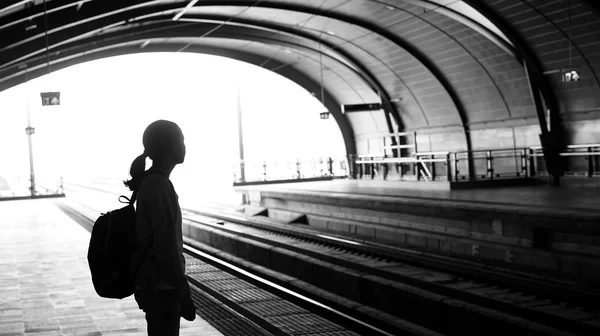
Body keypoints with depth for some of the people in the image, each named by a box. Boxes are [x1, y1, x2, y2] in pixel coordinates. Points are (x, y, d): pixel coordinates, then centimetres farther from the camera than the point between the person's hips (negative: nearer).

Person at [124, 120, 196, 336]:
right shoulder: (159, 186, -18)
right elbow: (166, 247, -21)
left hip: (154, 287, 9)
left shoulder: (150, 183, 11)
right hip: (161, 289, -9)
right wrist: (184, 293, -17)